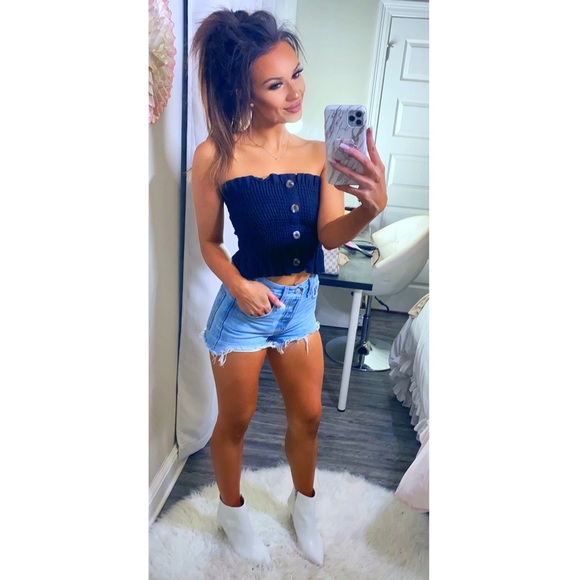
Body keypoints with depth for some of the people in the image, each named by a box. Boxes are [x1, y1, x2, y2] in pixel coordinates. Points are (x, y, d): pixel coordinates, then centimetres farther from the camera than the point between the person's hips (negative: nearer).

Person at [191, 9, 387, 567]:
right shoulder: (216, 155, -14)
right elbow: (209, 242, -5)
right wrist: (239, 286, -22)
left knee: (308, 413, 19)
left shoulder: (319, 154, -4)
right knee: (236, 420, 16)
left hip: (301, 302, 4)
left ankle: (304, 503, 49)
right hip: (245, 305, -4)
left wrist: (371, 206, -31)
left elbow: (329, 234, -12)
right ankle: (232, 509, 46)